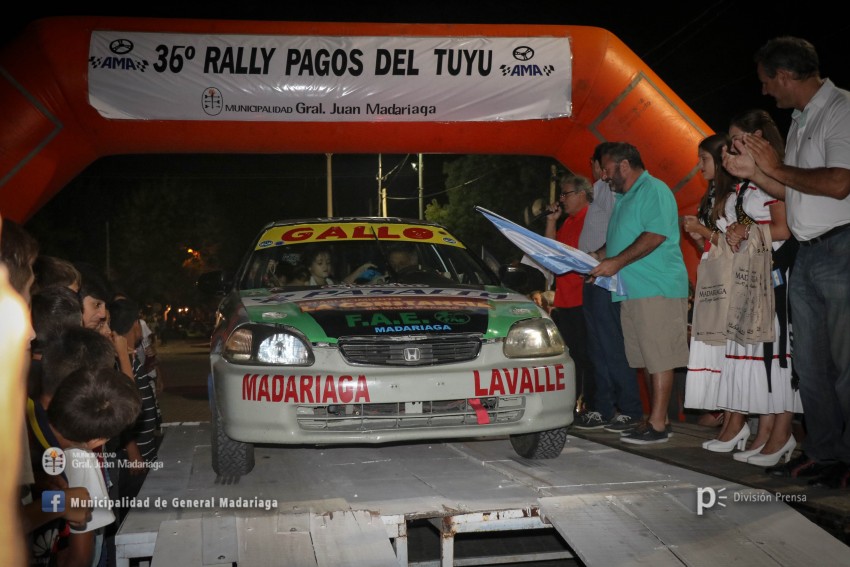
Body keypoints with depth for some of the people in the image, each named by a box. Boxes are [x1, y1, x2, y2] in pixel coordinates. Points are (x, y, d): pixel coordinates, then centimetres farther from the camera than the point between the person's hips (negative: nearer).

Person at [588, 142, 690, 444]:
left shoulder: (654, 190, -8)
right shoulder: (624, 198, 24)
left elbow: (655, 236, -19)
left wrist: (617, 262, -20)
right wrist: (598, 260, 14)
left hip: (657, 289, -10)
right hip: (632, 291, 10)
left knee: (659, 358, -8)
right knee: (650, 359, 11)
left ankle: (657, 425, -8)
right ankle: (655, 418, 16)